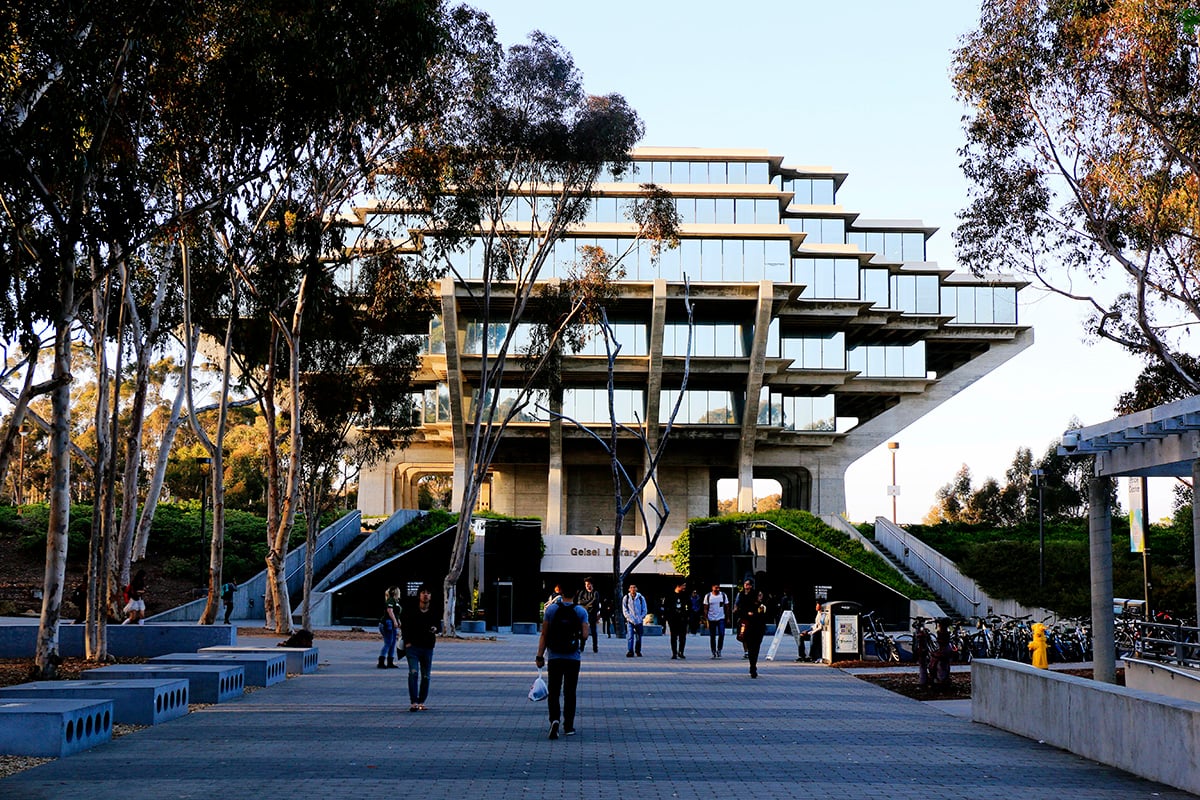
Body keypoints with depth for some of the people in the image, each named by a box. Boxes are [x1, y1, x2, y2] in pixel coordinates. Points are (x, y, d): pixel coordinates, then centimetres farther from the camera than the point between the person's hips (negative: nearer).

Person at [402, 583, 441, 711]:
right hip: (412, 647, -3)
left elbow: (439, 627, 11)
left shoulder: (434, 613, 4)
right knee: (413, 673, -16)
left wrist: (436, 629, -12)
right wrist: (407, 642, -5)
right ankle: (414, 702, -19)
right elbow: (405, 627, 5)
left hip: (428, 648, 3)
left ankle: (421, 702, 17)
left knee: (426, 676, 7)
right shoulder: (411, 611, 0)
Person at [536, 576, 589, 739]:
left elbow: (543, 635, -3)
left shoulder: (551, 609, -3)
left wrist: (540, 656, 2)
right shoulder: (581, 611, -4)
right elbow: (585, 635, -9)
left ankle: (554, 719, -17)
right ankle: (568, 726, 13)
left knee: (553, 692, 4)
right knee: (570, 693, 10)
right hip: (573, 658, 0)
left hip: (554, 657, 0)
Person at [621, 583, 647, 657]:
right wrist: (632, 619, -10)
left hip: (639, 621, 2)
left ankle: (638, 651, 24)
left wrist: (640, 618, -6)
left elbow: (644, 610, 6)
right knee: (630, 636, -14)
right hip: (630, 621, -2)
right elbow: (625, 611, -1)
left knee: (638, 637, 8)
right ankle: (630, 652, -15)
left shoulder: (641, 598, 4)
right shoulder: (626, 598, 1)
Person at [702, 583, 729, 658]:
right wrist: (705, 619, -4)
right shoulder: (708, 596, 0)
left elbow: (727, 607, 8)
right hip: (711, 619, 0)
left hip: (721, 618, 0)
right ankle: (714, 653, 14)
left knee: (721, 634, -15)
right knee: (712, 636, 5)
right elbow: (705, 609, 2)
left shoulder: (723, 595, 2)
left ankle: (719, 650, 0)